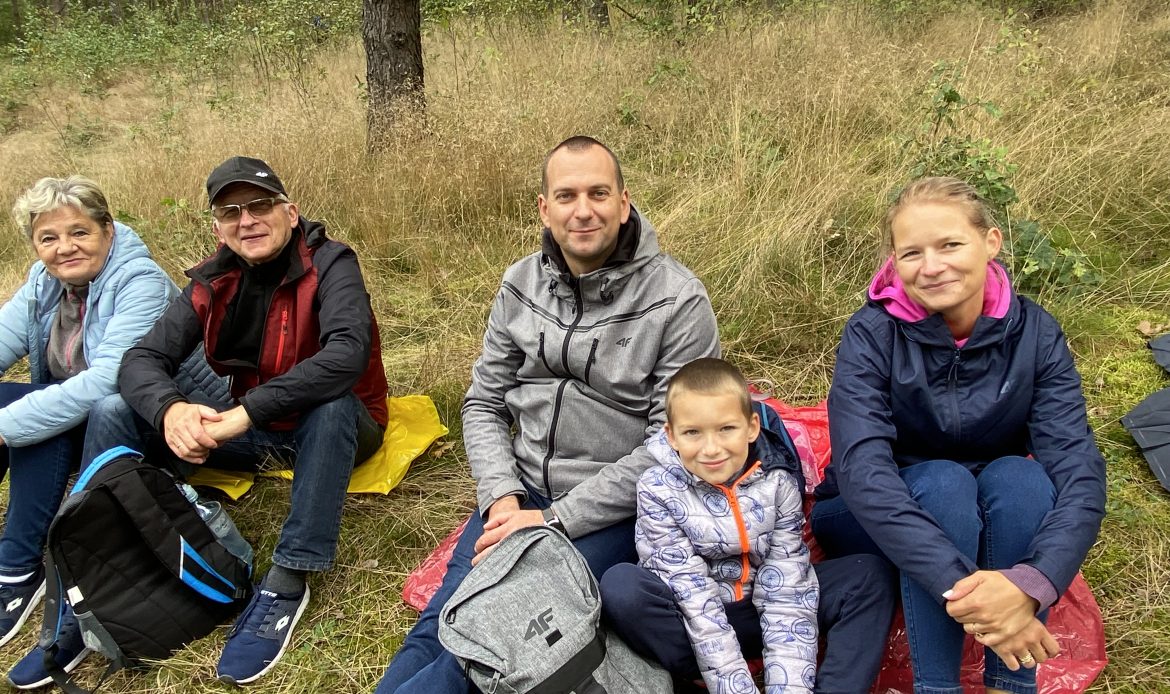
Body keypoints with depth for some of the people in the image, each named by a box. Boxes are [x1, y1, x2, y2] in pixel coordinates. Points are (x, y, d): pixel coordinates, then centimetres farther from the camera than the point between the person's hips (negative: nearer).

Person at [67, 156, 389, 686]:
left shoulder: (328, 263, -18)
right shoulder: (213, 282, -2)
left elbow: (348, 353, -36)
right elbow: (142, 358, -8)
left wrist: (246, 411, -40)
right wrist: (169, 408, -32)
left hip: (330, 427, -5)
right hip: (252, 431, 5)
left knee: (331, 404, -40)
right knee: (112, 414, -7)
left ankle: (286, 584, -31)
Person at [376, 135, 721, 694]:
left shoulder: (678, 302, -12)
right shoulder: (520, 285, 3)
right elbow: (484, 403, 9)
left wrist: (555, 519, -17)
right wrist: (502, 497, -10)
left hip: (615, 508, -4)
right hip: (523, 489, 4)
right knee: (441, 623, -17)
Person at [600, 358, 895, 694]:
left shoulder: (778, 482, -12)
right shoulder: (658, 490, -17)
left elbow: (786, 593, -14)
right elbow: (693, 596, -21)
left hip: (762, 609, 2)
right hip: (693, 621, -2)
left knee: (872, 574, -14)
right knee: (620, 587, -31)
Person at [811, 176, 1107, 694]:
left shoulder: (1034, 334, -14)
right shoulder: (871, 335, -21)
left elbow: (1078, 469, -25)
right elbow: (863, 471, -34)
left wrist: (1030, 583, -43)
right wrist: (958, 585, -45)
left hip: (999, 531, 2)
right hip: (876, 526, -2)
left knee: (1019, 476, -29)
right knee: (941, 481, -32)